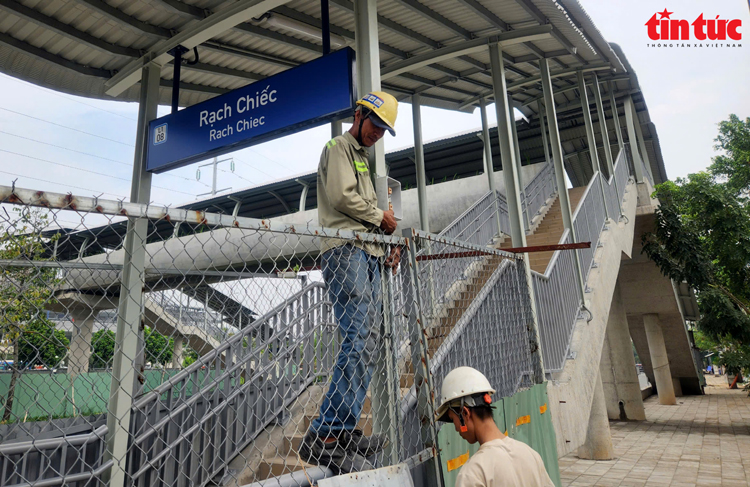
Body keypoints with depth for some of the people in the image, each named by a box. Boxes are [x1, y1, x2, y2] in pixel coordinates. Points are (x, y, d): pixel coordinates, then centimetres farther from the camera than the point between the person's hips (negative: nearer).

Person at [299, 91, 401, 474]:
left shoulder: (363, 159, 32)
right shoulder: (339, 147, 5)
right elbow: (341, 196, -13)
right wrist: (380, 217, -1)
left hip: (368, 256, 10)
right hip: (345, 252, -9)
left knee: (367, 347, 3)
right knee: (358, 341, -20)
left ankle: (344, 433, 7)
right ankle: (325, 436, -18)